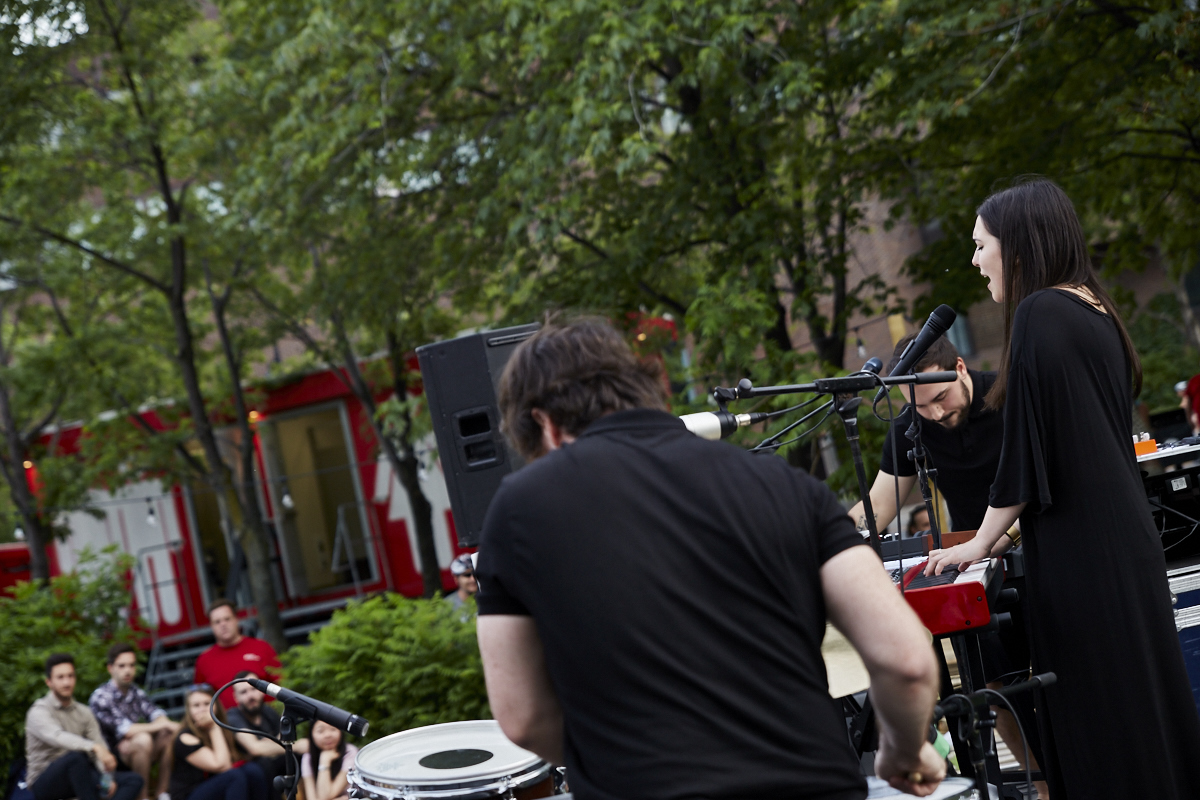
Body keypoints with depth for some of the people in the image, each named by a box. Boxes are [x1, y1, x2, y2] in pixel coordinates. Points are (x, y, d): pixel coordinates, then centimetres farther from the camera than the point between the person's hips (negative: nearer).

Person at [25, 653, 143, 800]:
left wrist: (108, 777, -20)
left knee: (134, 780, -10)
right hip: (44, 782, -7)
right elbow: (58, 737, -33)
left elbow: (100, 748, 2)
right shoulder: (39, 712, -12)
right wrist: (95, 748, -49)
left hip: (74, 778, 7)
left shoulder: (84, 712, 10)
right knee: (76, 756, -38)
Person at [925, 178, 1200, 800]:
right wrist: (1013, 526, 25)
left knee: (1097, 728, -4)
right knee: (1139, 697, 12)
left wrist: (981, 541, -5)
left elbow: (1029, 444, -15)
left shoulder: (1039, 314, -13)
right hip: (1125, 542, 9)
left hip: (1078, 556, -9)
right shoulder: (1096, 311, 14)